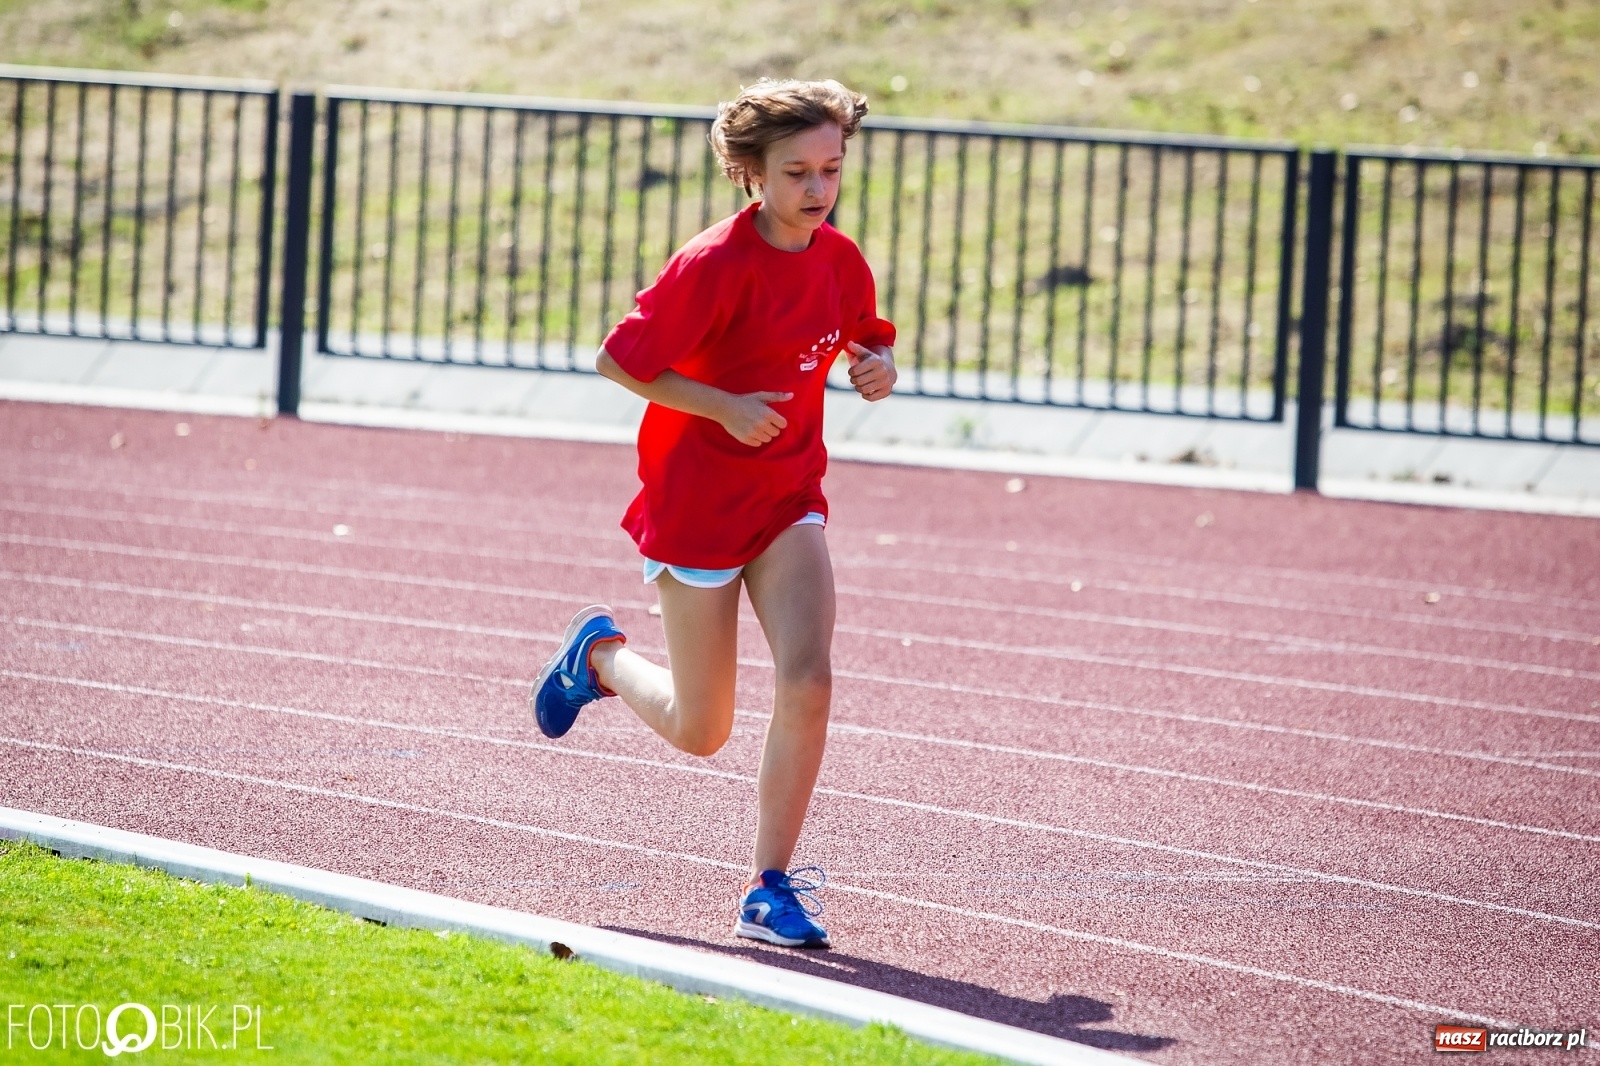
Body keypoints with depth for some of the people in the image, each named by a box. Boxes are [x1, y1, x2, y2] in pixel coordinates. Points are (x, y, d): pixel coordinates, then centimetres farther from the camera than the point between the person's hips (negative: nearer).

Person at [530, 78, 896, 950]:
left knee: (807, 681, -17)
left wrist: (878, 371, -6)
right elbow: (618, 360, -14)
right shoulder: (716, 265, -18)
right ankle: (599, 654, 39)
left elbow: (866, 346, 18)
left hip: (788, 500, 4)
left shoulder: (842, 263, 0)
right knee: (700, 731, 5)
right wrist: (724, 408, -22)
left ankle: (771, 890, -5)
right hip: (698, 500, -4)